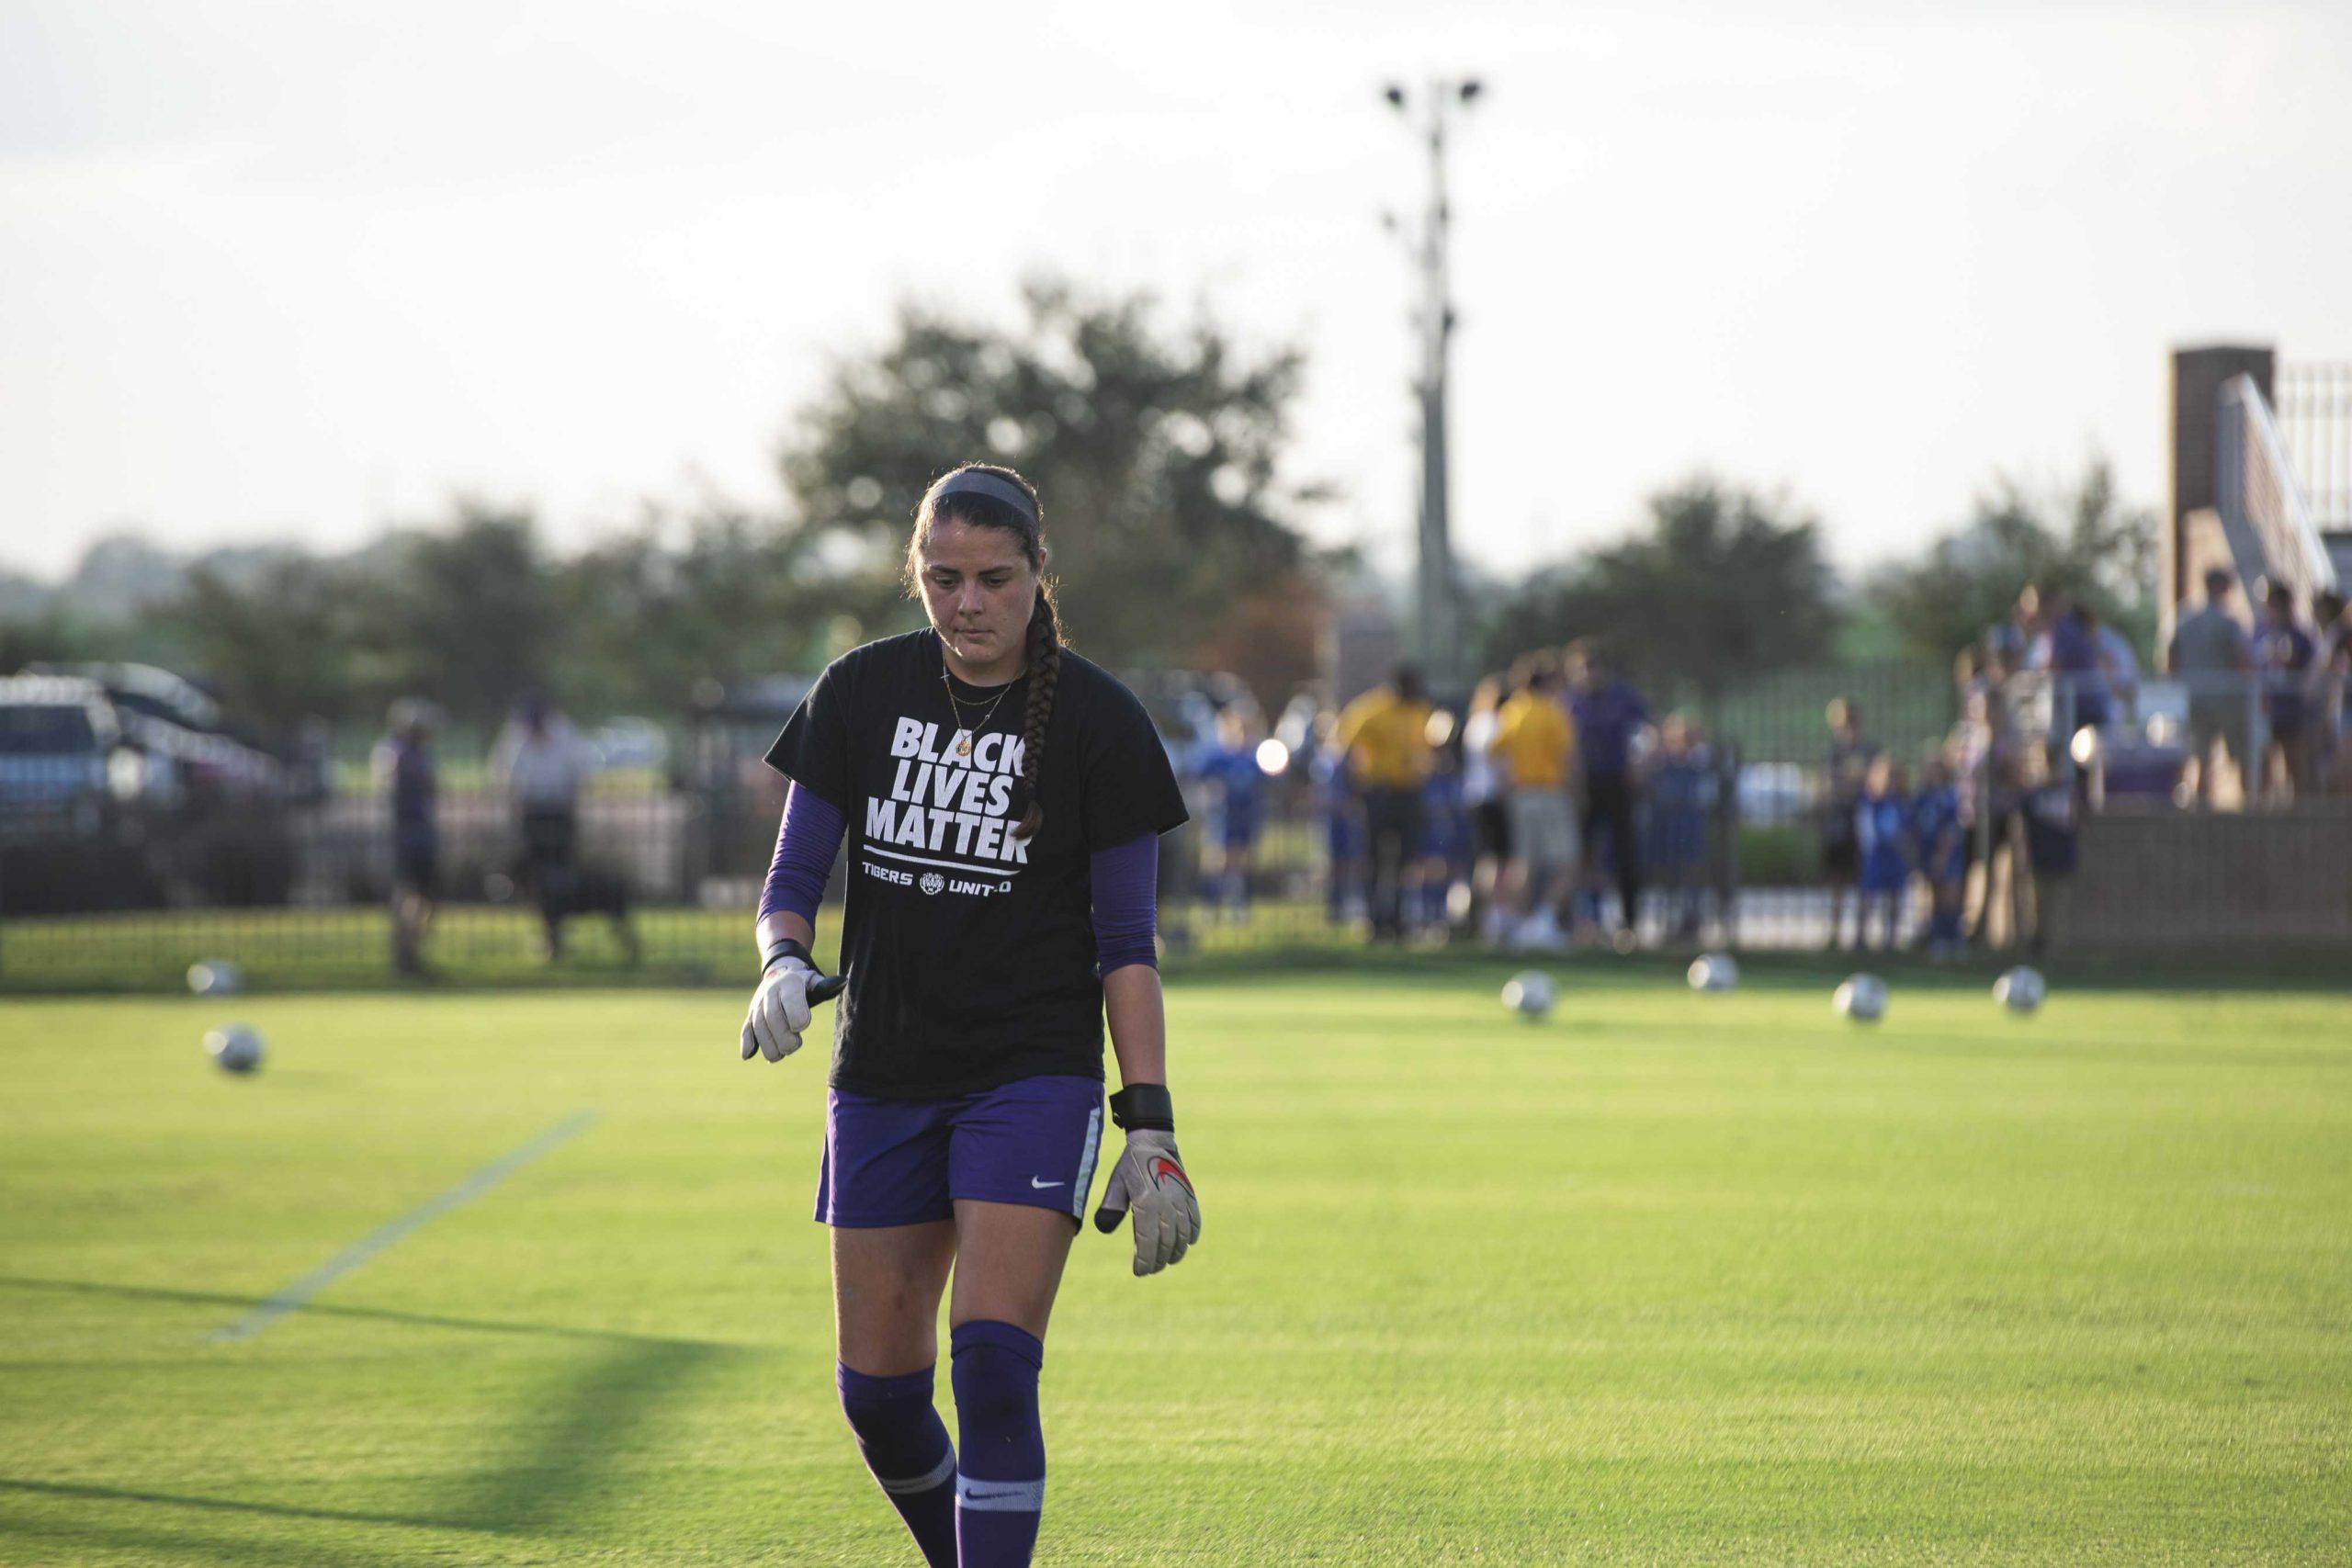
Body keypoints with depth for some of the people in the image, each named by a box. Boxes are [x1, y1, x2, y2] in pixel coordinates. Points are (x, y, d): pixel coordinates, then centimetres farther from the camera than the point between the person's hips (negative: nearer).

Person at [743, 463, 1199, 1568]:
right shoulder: (861, 693, 1)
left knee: (992, 1363, -18)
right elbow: (792, 877, 5)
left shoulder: (1097, 721, -6)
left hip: (1034, 1073, -4)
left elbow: (1124, 940, -3)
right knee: (877, 1390, 6)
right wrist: (784, 966, -18)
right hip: (882, 1080, 4)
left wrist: (1150, 1127, -9)